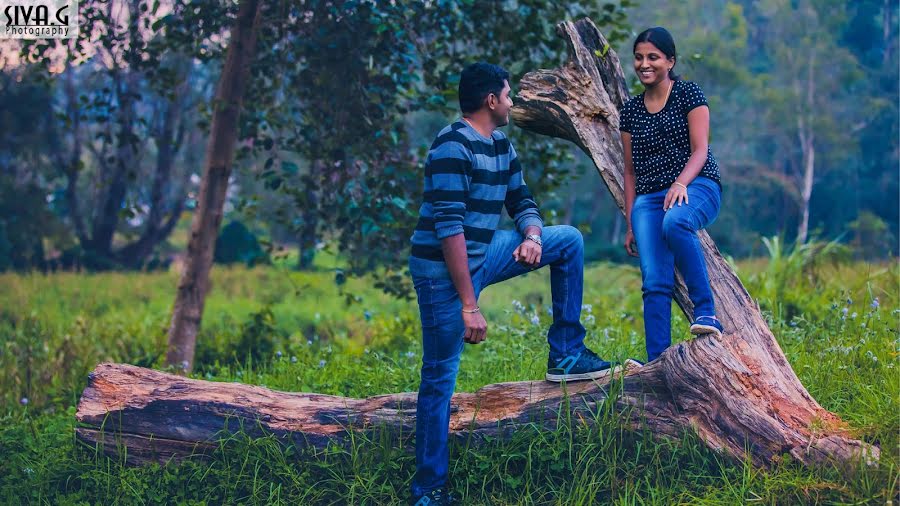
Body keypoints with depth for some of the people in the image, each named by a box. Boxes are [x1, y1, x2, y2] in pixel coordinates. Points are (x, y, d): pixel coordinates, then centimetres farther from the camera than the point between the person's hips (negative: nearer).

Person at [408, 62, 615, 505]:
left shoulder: (501, 145, 7)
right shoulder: (453, 147, -21)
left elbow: (522, 200, 17)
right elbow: (449, 228, -26)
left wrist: (534, 236, -8)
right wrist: (469, 305, -27)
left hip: (484, 255, 8)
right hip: (444, 272, -8)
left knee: (569, 240, 9)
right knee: (441, 378, -5)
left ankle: (564, 355, 12)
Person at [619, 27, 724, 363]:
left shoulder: (688, 94, 4)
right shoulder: (631, 111, 16)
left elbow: (700, 150, -6)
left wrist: (680, 183, -25)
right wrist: (630, 224, 13)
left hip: (696, 186, -4)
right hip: (648, 199, 4)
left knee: (674, 222, -40)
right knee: (654, 283, -11)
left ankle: (706, 311, -32)